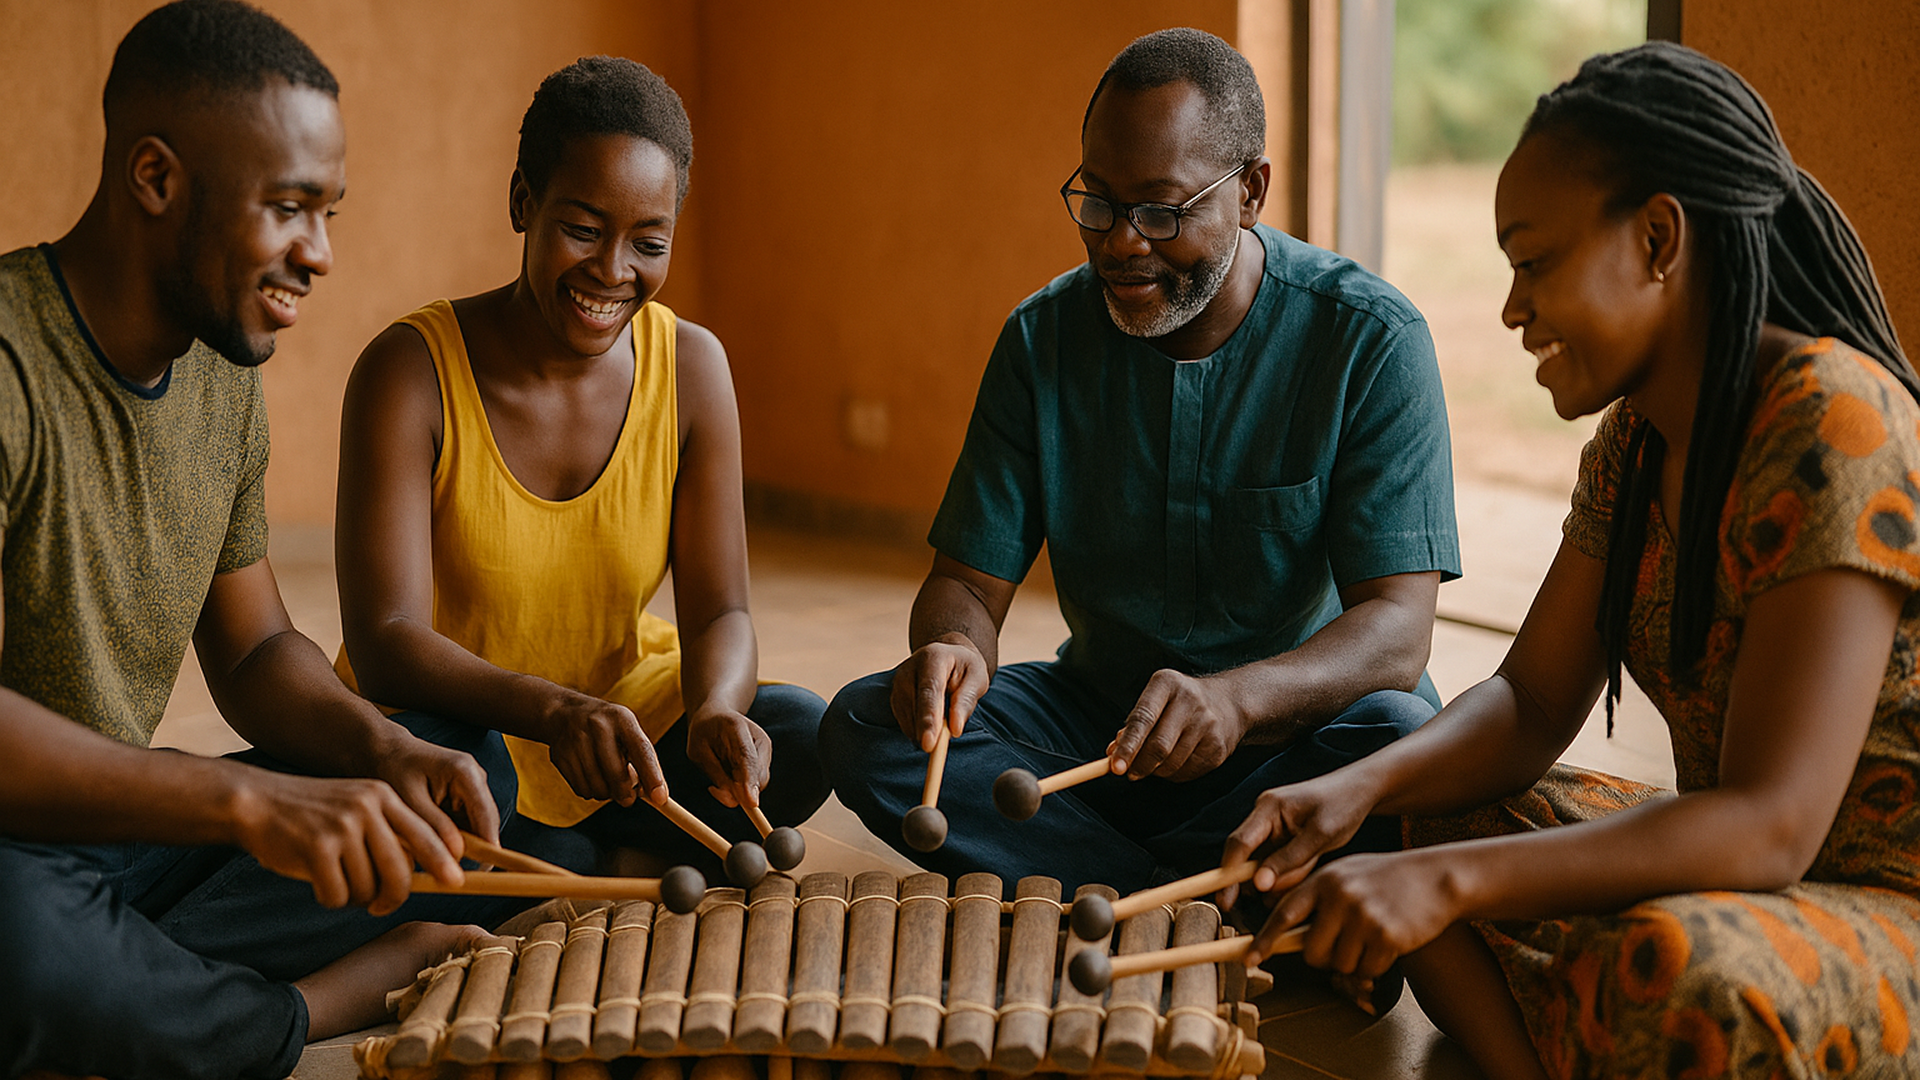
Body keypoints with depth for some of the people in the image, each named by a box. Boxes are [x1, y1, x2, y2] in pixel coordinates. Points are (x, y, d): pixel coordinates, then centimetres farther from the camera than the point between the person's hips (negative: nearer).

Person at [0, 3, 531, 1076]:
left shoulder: (224, 376, 7)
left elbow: (255, 653, 14)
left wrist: (382, 749, -8)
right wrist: (248, 801, -37)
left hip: (126, 828, 8)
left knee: (469, 765, 3)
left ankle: (130, 990, -14)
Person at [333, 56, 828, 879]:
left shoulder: (691, 366, -7)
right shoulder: (411, 371, -18)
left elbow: (718, 611, -7)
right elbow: (383, 641, -26)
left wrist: (715, 710, -32)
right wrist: (554, 710, -44)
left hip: (628, 698, 4)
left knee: (800, 737, -22)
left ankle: (570, 851, 4)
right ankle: (565, 859, -2)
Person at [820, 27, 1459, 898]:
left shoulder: (1371, 342, -14)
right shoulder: (1042, 339, -4)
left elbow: (1397, 626, -22)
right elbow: (970, 580, -4)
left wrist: (1235, 696, -42)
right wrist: (952, 646, -30)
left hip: (1294, 731, -3)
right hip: (1098, 719, 4)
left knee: (1399, 740, -36)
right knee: (864, 724, -19)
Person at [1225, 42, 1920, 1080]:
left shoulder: (1835, 424, -23)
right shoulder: (1634, 437, 5)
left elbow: (1769, 825, -29)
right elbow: (1531, 704, 7)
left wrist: (1449, 880, -34)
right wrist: (1360, 786, -12)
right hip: (1726, 872, 9)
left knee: (1678, 973, -38)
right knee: (1409, 829, 3)